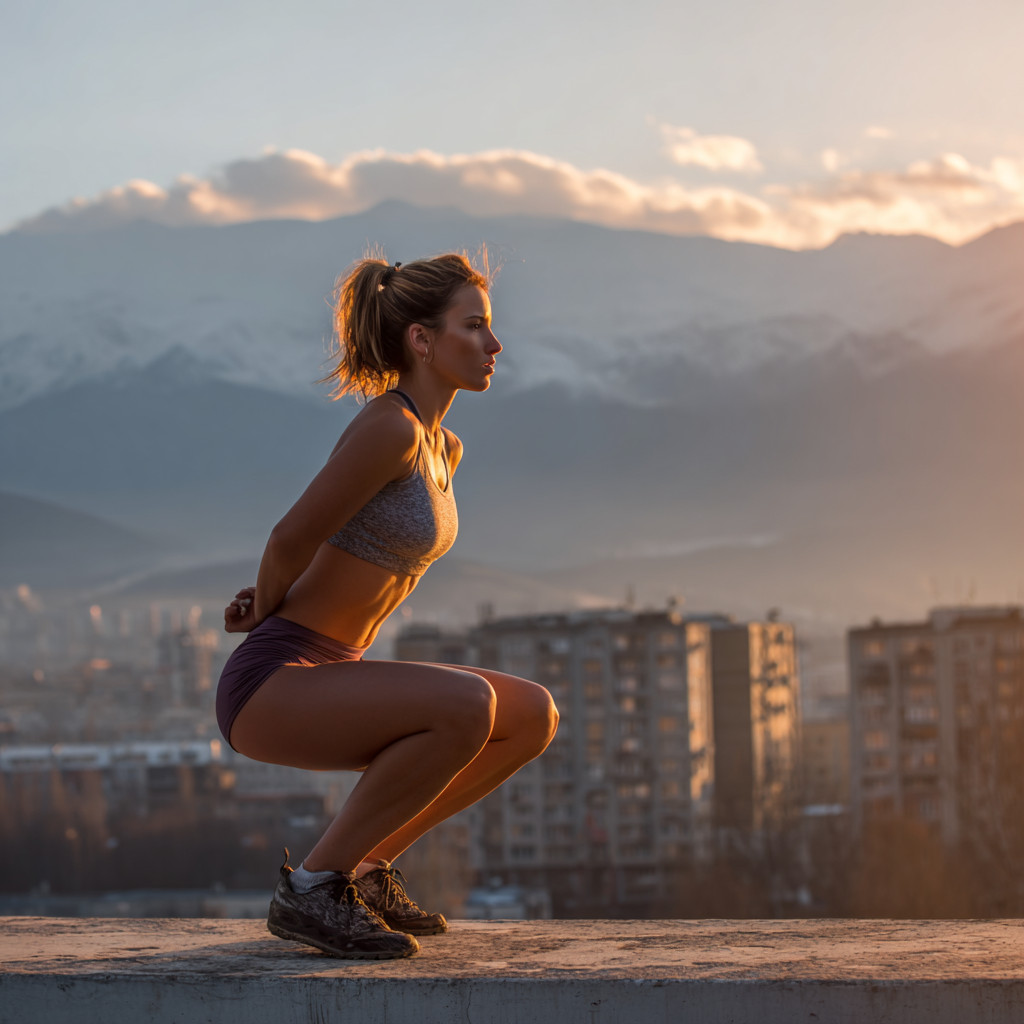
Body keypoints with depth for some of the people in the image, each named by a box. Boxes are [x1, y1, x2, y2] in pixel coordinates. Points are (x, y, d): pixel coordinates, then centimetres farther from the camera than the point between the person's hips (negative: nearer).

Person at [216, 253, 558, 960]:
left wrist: (273, 607, 9)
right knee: (467, 705, -30)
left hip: (325, 681, 9)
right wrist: (266, 610, 6)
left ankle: (362, 868, 9)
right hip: (270, 688, -9)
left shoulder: (443, 448, 13)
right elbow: (293, 537, -14)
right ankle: (312, 889, -15)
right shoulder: (389, 426, -18)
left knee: (535, 716, 2)